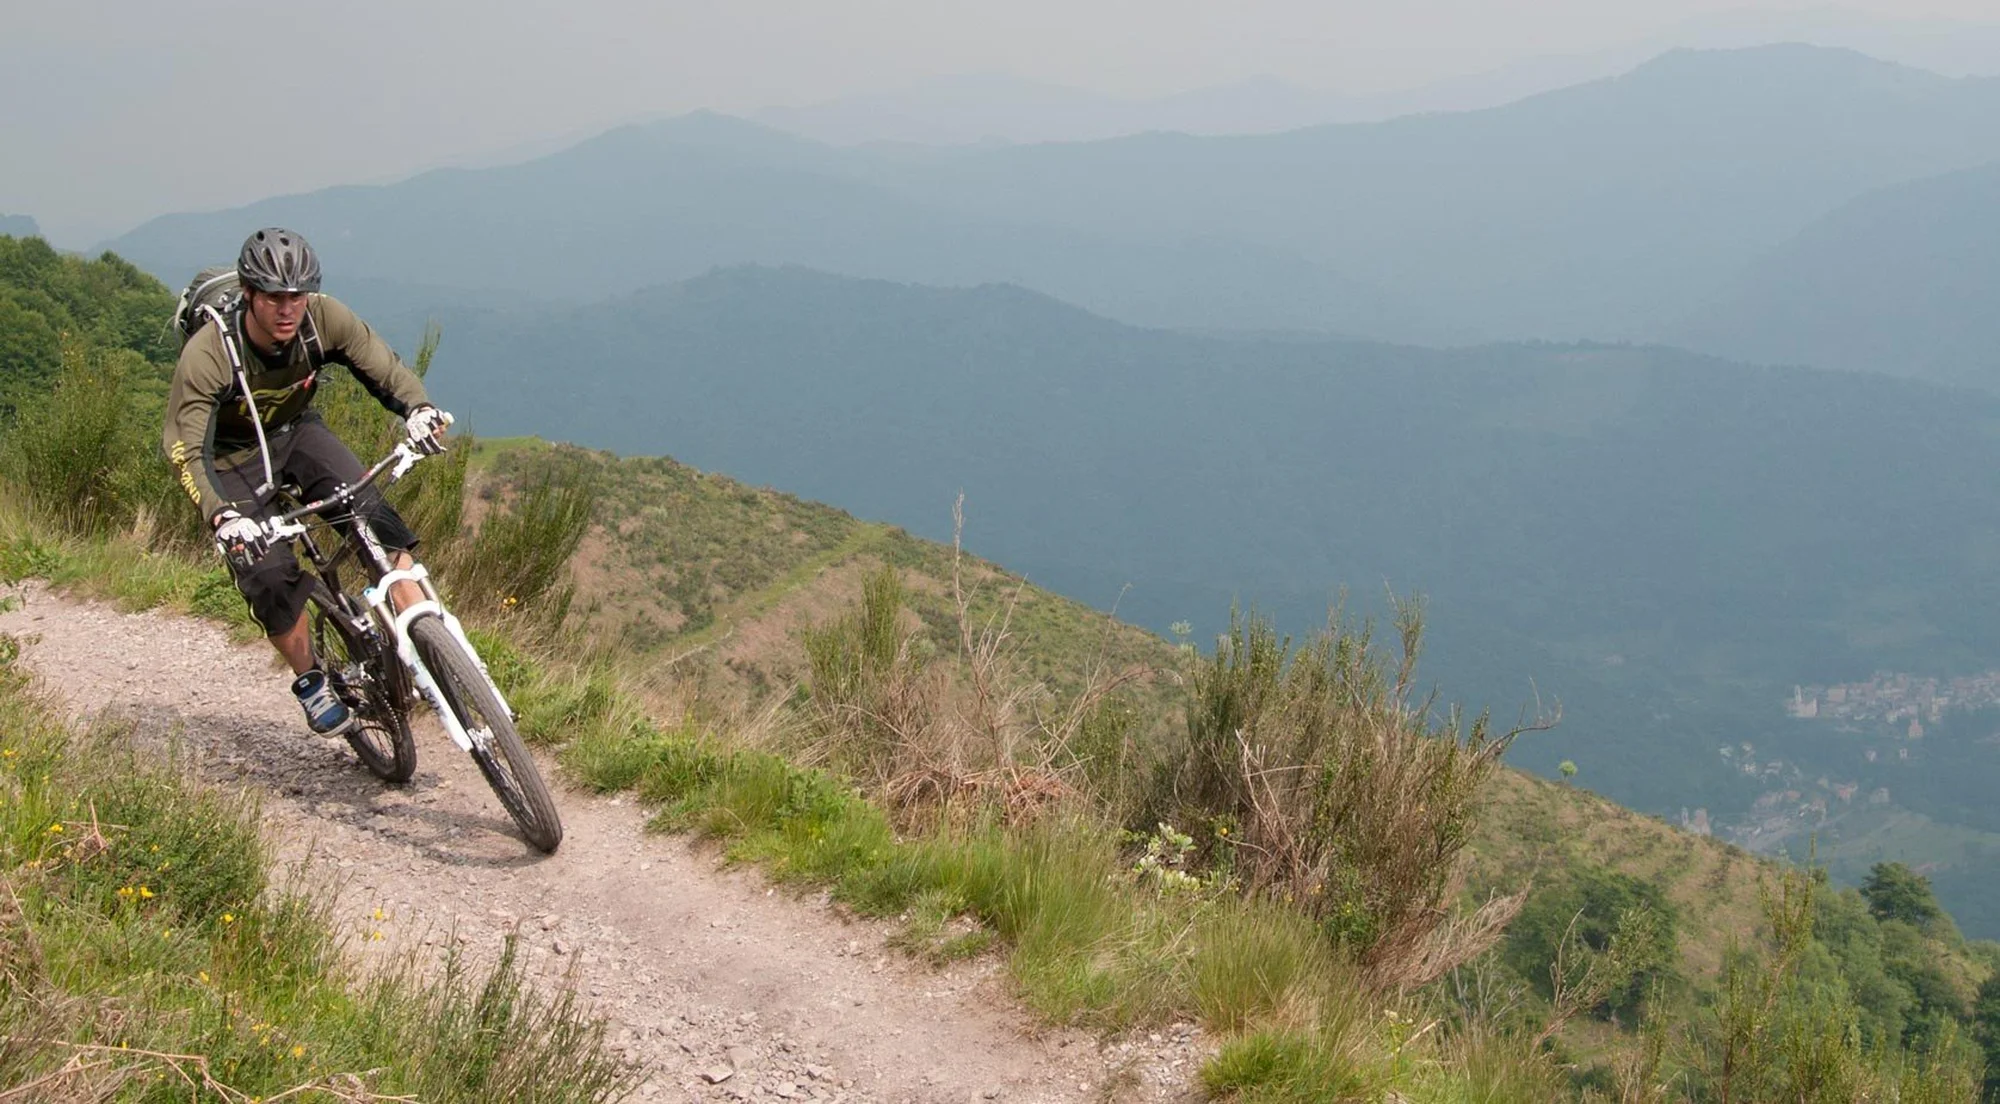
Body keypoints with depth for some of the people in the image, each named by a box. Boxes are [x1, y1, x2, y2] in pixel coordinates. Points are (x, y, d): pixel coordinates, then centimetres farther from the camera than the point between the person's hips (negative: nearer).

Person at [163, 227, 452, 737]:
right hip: (234, 459, -3)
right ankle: (310, 682, 6)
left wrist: (418, 407, -41)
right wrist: (222, 515, -51)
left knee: (370, 510, -22)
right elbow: (185, 450, -35)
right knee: (269, 577, -17)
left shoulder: (324, 318, -24)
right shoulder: (206, 354, -34)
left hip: (296, 432, 3)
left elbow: (382, 366, -18)